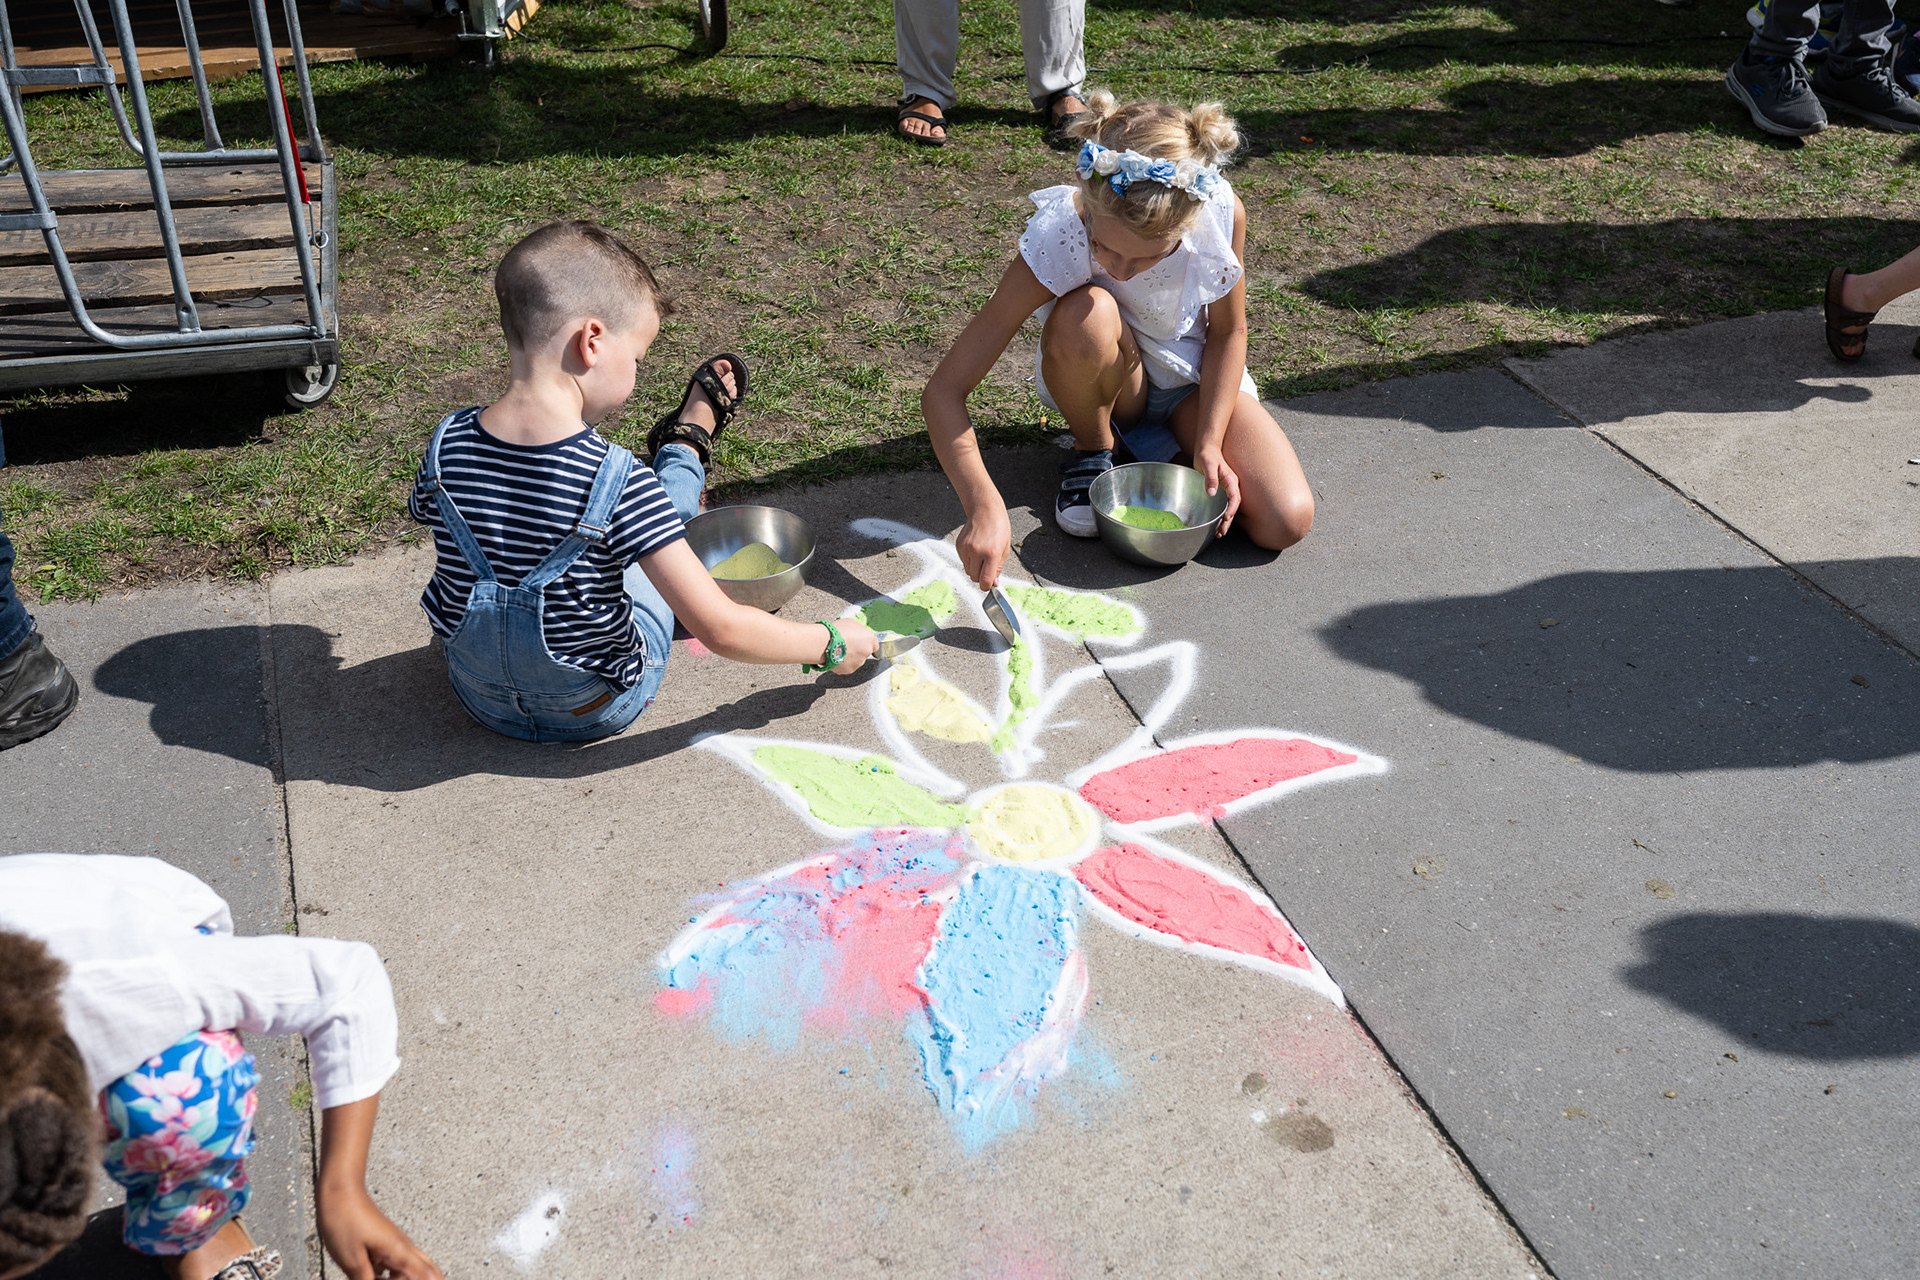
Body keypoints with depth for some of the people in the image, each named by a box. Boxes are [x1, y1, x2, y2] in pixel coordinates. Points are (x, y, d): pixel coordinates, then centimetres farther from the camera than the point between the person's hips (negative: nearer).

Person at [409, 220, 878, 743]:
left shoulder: (447, 446, -18)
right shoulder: (621, 484, -33)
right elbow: (720, 629, -29)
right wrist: (831, 643, -13)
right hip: (598, 710, -4)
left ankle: (684, 446, 56)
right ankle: (691, 441, 51)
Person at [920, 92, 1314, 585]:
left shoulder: (1222, 213, -28)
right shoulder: (1055, 238, -33)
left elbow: (1228, 332, -8)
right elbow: (943, 391, -36)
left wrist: (1208, 446, -19)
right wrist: (984, 506, -50)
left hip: (1194, 374, 2)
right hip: (1109, 380, -2)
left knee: (1286, 522, -20)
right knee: (1086, 315, -38)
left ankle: (1168, 446, 8)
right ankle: (1092, 452, -8)